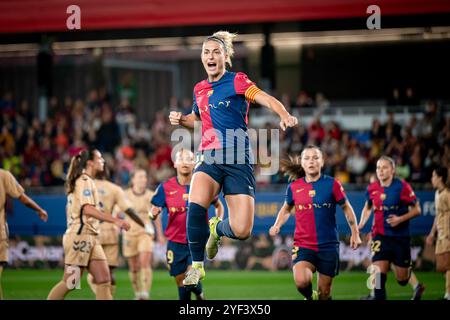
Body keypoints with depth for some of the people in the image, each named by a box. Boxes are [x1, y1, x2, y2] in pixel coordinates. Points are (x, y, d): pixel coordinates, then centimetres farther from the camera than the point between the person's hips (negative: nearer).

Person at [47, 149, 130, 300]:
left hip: (90, 239, 9)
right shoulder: (84, 181, -11)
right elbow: (88, 209, -24)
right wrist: (115, 220, -29)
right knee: (70, 282, -6)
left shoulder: (87, 181, 17)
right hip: (80, 236, -9)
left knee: (104, 279, 0)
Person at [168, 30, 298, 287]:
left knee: (241, 231, -13)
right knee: (196, 204, -30)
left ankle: (217, 228, 27)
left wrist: (284, 115, -38)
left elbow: (267, 99, -18)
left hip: (238, 162, -3)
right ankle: (197, 265, -11)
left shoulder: (237, 81, -2)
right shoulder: (200, 89, 14)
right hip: (209, 158, 3)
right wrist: (181, 119, 12)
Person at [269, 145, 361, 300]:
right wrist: (277, 226, 2)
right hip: (303, 245, 0)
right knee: (301, 281, -26)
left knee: (324, 293, 6)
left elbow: (346, 208, 9)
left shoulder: (332, 184, -4)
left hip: (328, 245, 0)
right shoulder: (294, 187, 1)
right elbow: (286, 209, 19)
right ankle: (310, 297, 8)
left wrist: (355, 233, 7)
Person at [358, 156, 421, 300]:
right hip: (380, 236, 2)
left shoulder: (402, 186, -10)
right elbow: (368, 207, 20)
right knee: (378, 270, -18)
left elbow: (416, 210, -4)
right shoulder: (372, 188, 1)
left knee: (402, 280, 7)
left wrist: (401, 219, -19)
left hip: (400, 237, -2)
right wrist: (361, 224, 4)